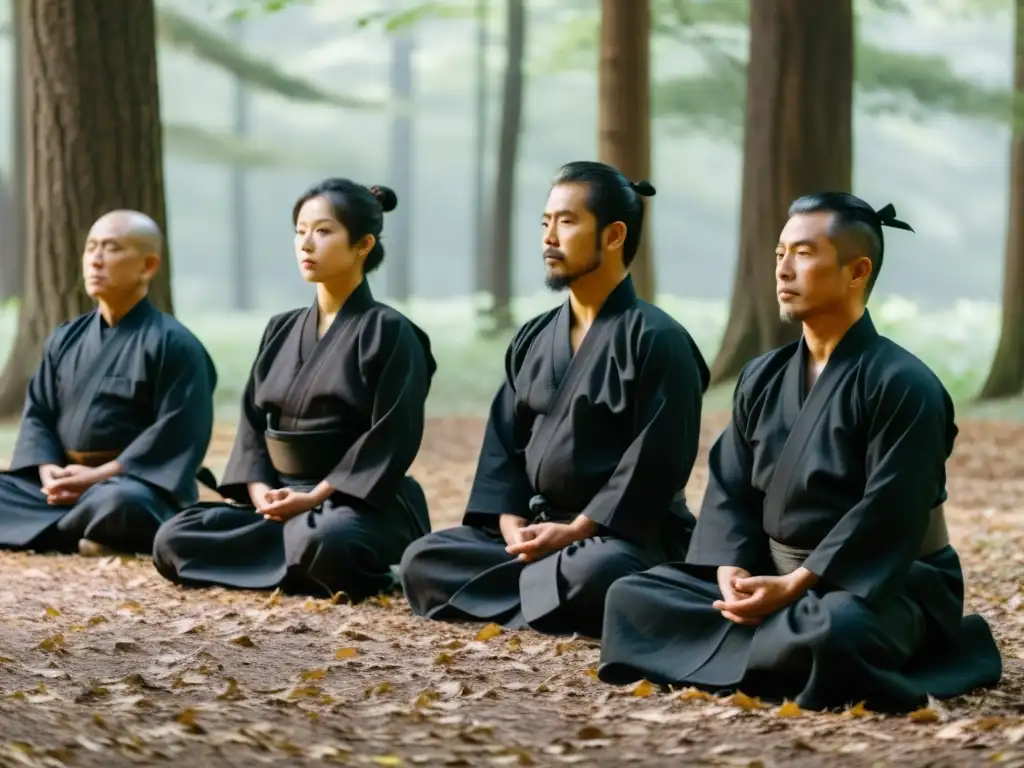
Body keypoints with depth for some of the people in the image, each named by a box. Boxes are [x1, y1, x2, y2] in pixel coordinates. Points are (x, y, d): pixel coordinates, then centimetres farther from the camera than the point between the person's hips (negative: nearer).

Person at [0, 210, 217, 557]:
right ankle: (88, 536, -16)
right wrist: (48, 471, -10)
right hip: (62, 482, 6)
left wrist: (102, 476, -19)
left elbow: (176, 434, -14)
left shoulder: (174, 344, -6)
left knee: (118, 503, -41)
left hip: (138, 483, -6)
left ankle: (54, 533, -10)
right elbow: (37, 414, 11)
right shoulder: (65, 339, 14)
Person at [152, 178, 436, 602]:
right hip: (278, 499, 6)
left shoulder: (389, 333, -5)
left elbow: (390, 440, -12)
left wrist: (315, 498, -19)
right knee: (173, 541, -16)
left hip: (361, 504, -6)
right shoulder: (281, 331, 14)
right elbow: (253, 422, 11)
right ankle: (307, 561, -6)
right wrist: (260, 492, -8)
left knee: (322, 542, -41)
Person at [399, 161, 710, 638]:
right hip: (534, 527, 7)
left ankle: (510, 592, -11)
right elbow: (503, 441, 10)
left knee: (591, 576, -40)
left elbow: (655, 462, -16)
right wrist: (512, 523, -8)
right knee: (423, 561, -10)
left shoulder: (656, 340, -9)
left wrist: (577, 531, -20)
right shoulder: (532, 340, 11)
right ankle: (550, 591, -14)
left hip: (625, 534, -7)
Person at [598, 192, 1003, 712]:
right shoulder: (761, 379, 9)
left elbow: (886, 516, -20)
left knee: (833, 630, -42)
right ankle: (776, 653, -11)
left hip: (885, 583, -7)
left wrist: (794, 586, -25)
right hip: (772, 573, 7)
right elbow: (728, 491, 5)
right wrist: (733, 573, -14)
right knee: (632, 596, -6)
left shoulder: (901, 384, -13)